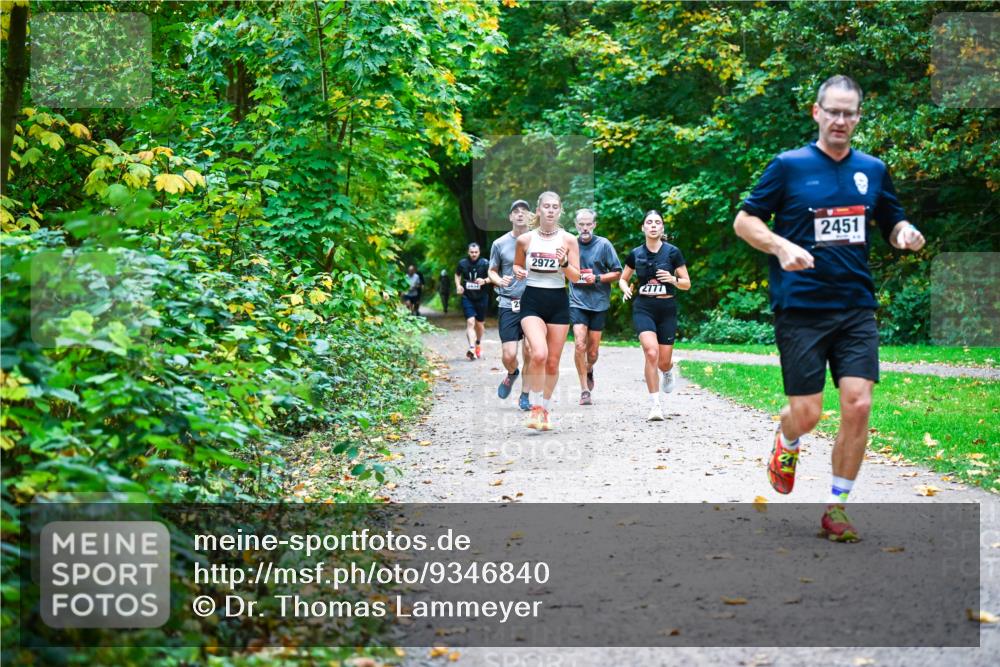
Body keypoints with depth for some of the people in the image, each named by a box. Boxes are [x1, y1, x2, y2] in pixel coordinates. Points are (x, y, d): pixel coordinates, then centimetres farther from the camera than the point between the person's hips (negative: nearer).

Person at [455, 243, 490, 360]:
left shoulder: (484, 263, -5)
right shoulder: (463, 263, 0)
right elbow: (457, 275, 18)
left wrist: (484, 281, -24)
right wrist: (458, 285, 1)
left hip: (481, 298, 1)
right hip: (467, 297, -1)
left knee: (479, 324, 14)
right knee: (470, 322, -16)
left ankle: (478, 345, 40)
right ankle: (472, 348, -27)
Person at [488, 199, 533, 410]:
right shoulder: (500, 244, 4)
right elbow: (492, 271, 14)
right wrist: (500, 280, -8)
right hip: (508, 304, 0)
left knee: (529, 353, -1)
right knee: (508, 355, -8)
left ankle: (525, 395, 15)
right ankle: (512, 374, 27)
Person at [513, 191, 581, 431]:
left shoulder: (568, 240, 1)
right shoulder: (525, 240, 2)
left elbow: (576, 277, 1)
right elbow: (517, 265, 18)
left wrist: (564, 262, -18)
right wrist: (518, 272, -5)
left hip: (558, 303, 2)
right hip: (532, 301, -1)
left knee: (552, 362, 6)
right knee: (539, 354, -23)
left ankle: (545, 409, 24)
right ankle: (535, 407, -9)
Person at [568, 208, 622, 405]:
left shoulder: (603, 245, -2)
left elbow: (617, 273, 0)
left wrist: (597, 279, -12)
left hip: (599, 302, 0)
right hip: (577, 301, 0)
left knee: (592, 350, 7)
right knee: (580, 344, -16)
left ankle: (589, 370, 42)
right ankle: (584, 390, -7)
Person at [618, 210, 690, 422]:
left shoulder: (673, 252, -2)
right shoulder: (635, 254, 4)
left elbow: (687, 283, 2)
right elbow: (623, 279, 17)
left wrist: (673, 279, -18)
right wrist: (625, 288, -6)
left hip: (667, 309, 0)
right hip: (643, 308, 0)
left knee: (664, 361, 2)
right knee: (651, 352, -22)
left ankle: (668, 372, 43)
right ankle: (655, 405, -15)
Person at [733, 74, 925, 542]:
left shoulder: (873, 170, 11)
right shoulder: (789, 165, -1)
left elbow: (893, 224, 22)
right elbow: (744, 221, 2)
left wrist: (906, 235, -2)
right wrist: (781, 246, -16)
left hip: (856, 308, 3)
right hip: (800, 308, -3)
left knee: (858, 404, -8)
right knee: (807, 414, -3)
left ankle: (837, 507, 8)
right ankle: (786, 442, 35)